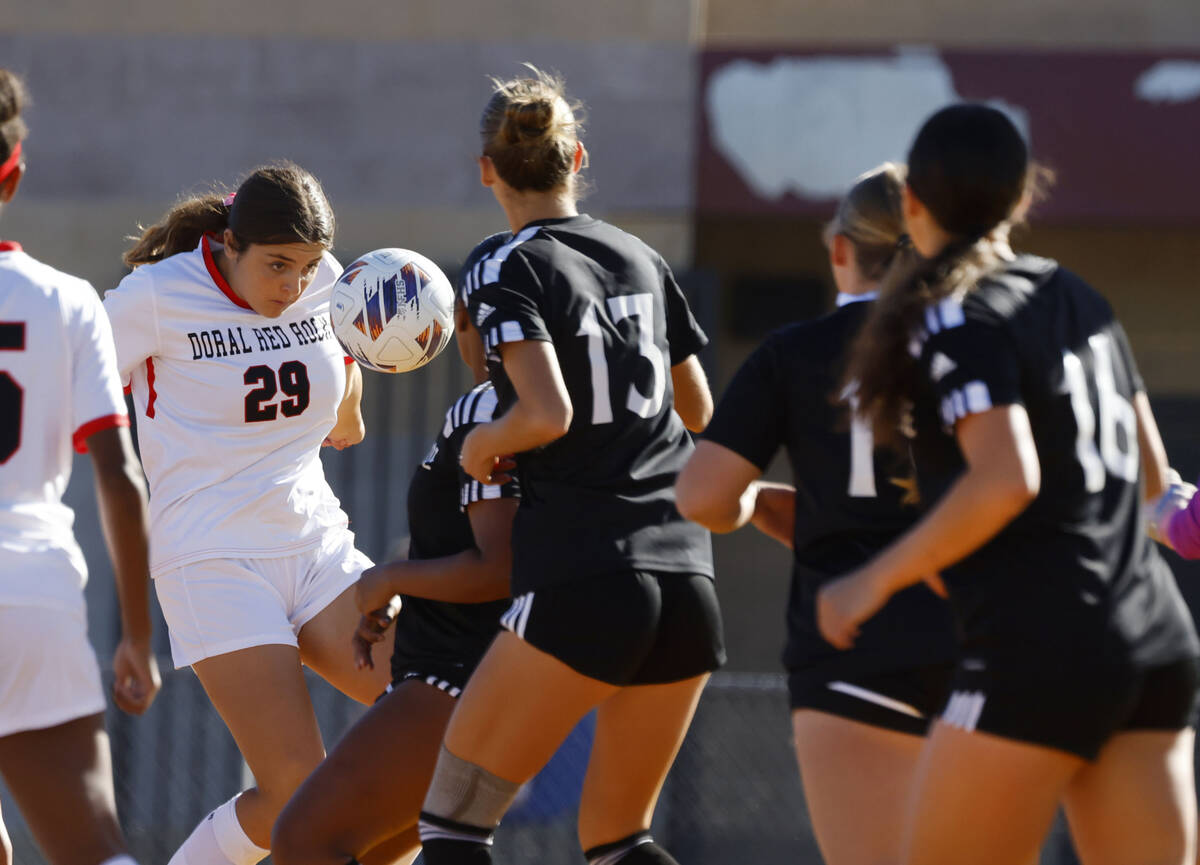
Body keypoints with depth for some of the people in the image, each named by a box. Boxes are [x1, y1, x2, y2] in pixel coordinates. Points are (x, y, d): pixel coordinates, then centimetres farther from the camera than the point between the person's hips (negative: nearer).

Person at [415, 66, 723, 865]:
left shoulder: (504, 269, -4)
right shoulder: (642, 259, 14)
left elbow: (547, 414, -16)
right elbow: (699, 411, 23)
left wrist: (482, 445, 2)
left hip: (580, 580, -6)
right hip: (687, 574, 6)